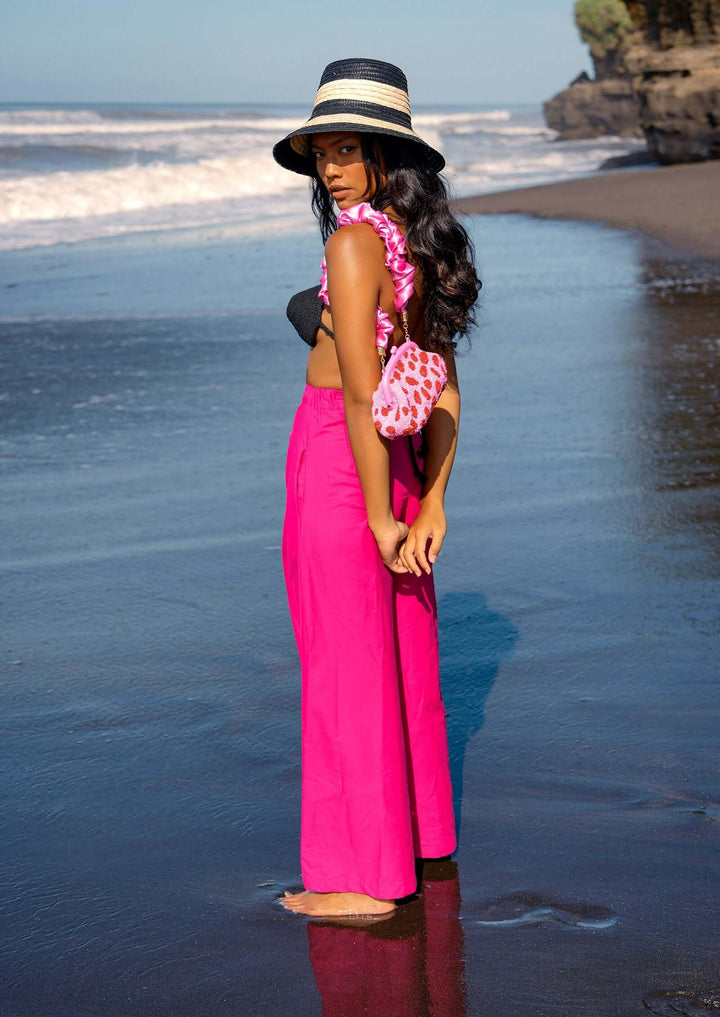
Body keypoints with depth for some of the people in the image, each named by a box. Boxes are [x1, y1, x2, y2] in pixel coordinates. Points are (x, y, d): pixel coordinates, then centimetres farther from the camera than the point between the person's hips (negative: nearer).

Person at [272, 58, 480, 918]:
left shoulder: (355, 240, -18)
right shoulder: (420, 242, 9)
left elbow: (362, 391, -22)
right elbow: (443, 393, 10)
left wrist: (379, 517, -17)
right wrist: (431, 505, 8)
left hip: (338, 464, -9)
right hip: (402, 463, 9)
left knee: (347, 672, 0)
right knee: (406, 657, 19)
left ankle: (364, 878, 9)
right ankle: (421, 836, 35)